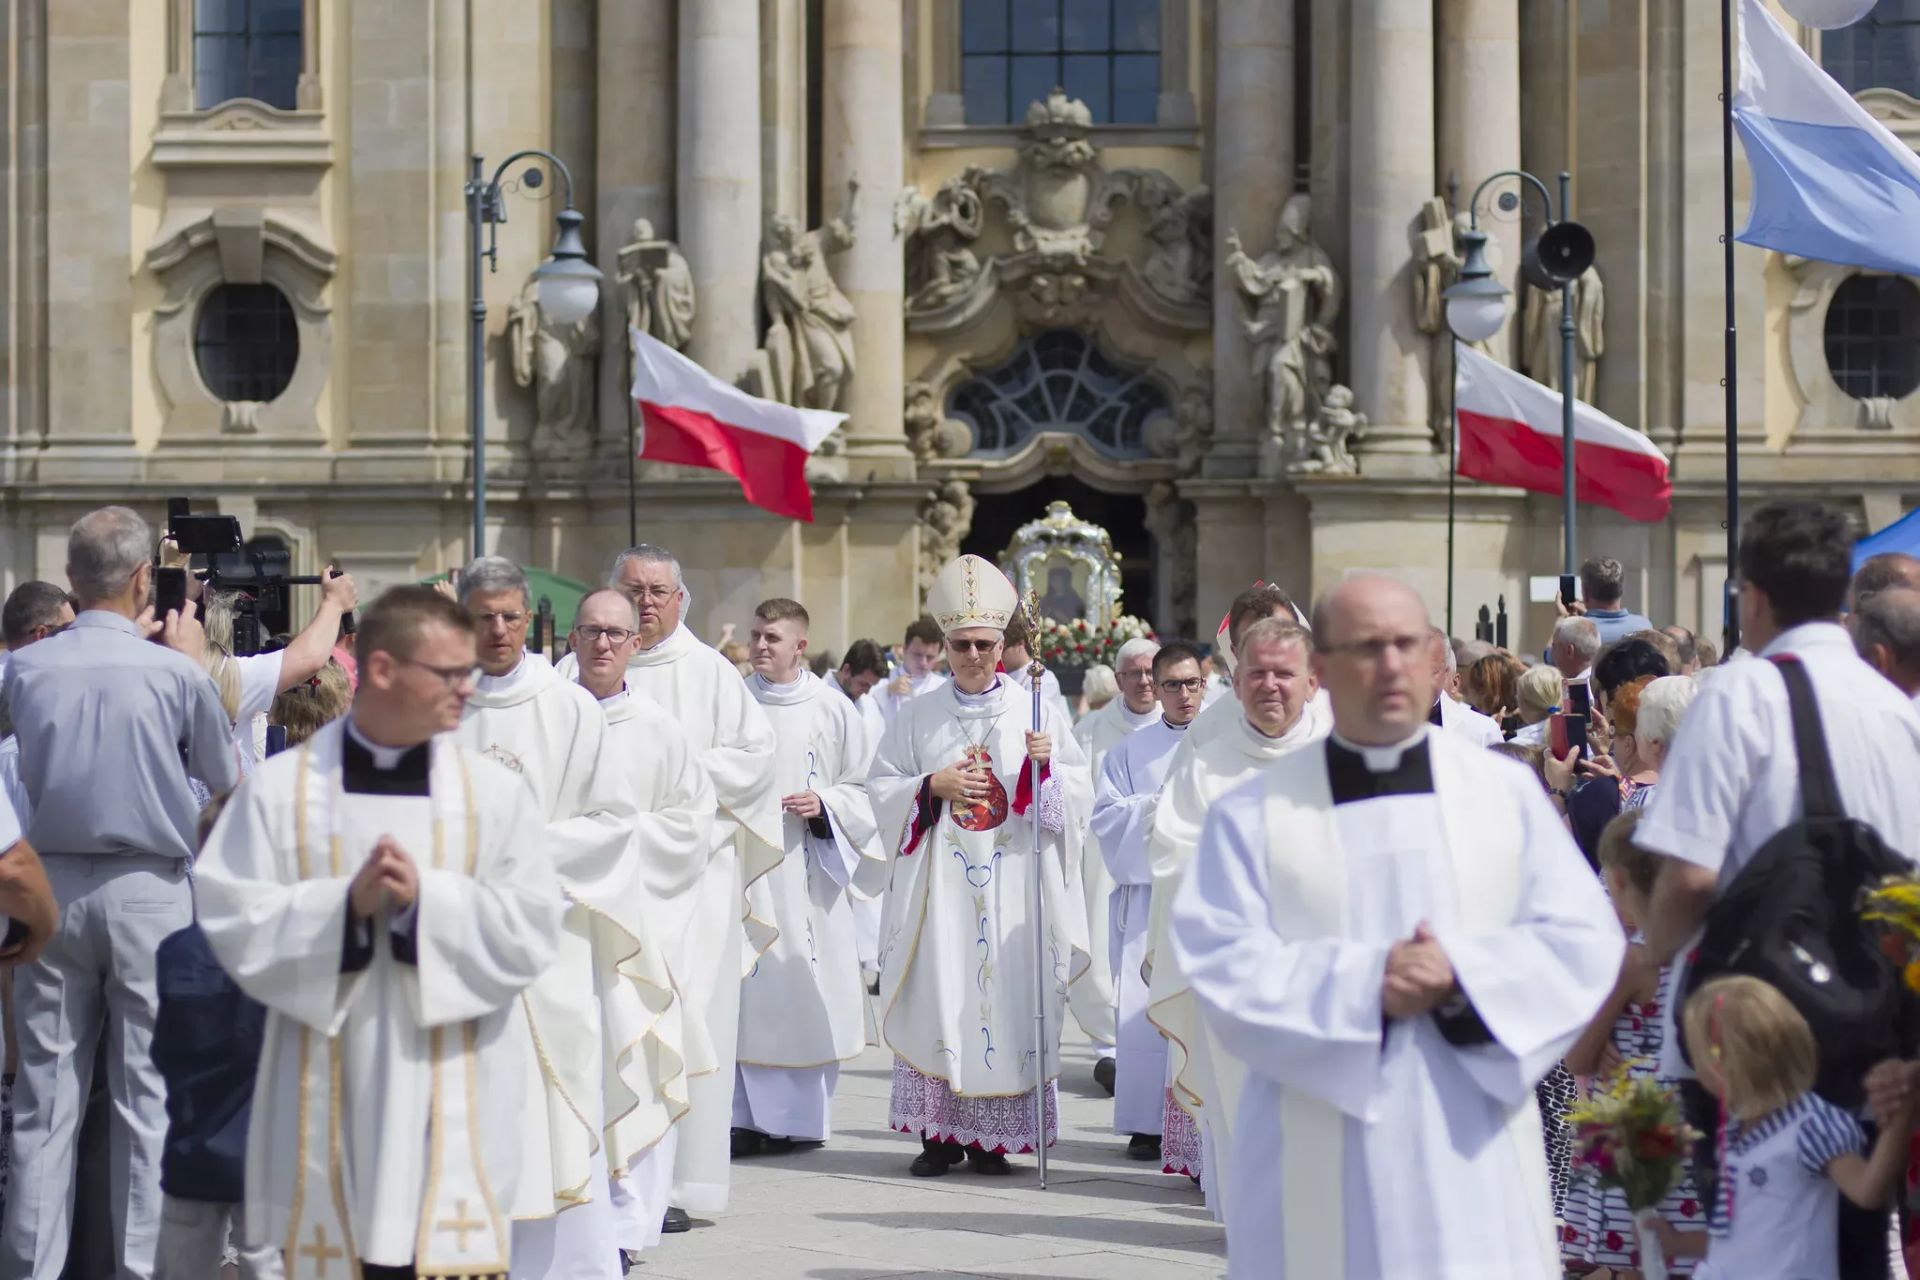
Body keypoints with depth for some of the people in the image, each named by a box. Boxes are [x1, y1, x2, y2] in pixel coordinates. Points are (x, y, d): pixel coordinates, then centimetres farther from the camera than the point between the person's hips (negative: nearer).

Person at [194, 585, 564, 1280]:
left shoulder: (496, 790, 4)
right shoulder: (280, 788, 2)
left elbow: (531, 932, -3)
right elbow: (234, 919, -4)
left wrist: (426, 898, -16)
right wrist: (345, 903, -16)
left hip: (453, 1102, 0)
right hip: (328, 1097, 0)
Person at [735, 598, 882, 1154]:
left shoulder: (833, 711, 5)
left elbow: (863, 789, 8)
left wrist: (824, 805, -9)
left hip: (808, 873, 0)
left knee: (807, 990, 1)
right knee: (747, 988, -4)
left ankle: (802, 1115, 12)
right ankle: (747, 1115, 1)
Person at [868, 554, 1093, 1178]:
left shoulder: (1036, 711, 6)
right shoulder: (919, 715, 9)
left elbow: (1080, 793, 4)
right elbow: (881, 788, 10)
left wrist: (1046, 765, -15)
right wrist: (932, 787, -7)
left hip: (1014, 883, -1)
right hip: (939, 884, 1)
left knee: (1008, 1000, -2)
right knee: (938, 998, -3)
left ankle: (990, 1137, 5)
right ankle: (939, 1132, 4)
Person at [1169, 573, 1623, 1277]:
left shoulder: (1506, 792, 9)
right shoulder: (1254, 815, 4)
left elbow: (1584, 942, 3)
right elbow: (1222, 967, -6)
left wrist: (1465, 974, -13)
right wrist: (1361, 986, -18)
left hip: (1474, 1148, 1)